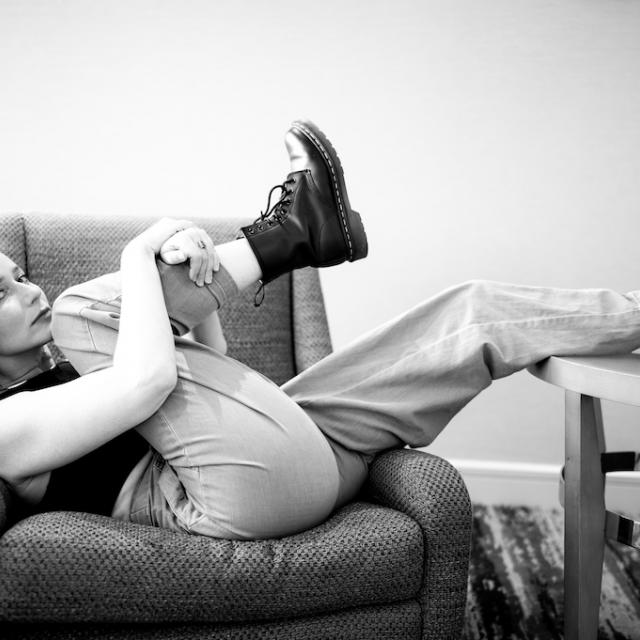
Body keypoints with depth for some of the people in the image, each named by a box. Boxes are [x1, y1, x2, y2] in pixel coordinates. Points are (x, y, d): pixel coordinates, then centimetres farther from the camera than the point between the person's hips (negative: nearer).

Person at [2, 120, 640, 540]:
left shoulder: (62, 370, 27)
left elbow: (209, 367, 22)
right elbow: (146, 381, -22)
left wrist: (194, 275, 5)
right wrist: (138, 256, -6)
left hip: (299, 448, 8)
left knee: (475, 308, 3)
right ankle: (292, 233, 0)